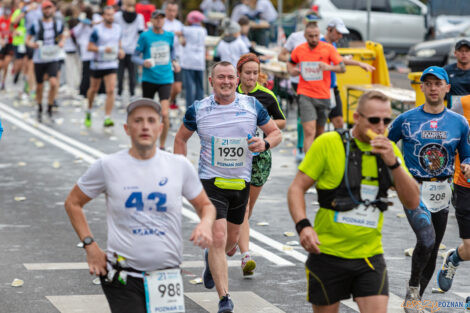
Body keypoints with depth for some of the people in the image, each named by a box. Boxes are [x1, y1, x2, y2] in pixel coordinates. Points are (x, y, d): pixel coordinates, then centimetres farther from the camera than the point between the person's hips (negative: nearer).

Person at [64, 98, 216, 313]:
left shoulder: (180, 166, 3)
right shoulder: (108, 166, -1)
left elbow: (205, 205, 15)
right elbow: (73, 203, 11)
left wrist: (206, 223, -8)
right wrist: (90, 246, 1)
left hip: (168, 277, 3)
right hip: (123, 278, -2)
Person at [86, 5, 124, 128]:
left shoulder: (118, 28, 3)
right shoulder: (97, 29, -12)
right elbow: (90, 47, -11)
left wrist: (120, 51, -1)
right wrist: (103, 49, -25)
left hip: (111, 64, 2)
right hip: (97, 64, -2)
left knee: (110, 91, -12)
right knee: (94, 89, 14)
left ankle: (107, 118, -11)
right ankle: (89, 111, 40)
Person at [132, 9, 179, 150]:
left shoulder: (169, 36, 4)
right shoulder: (145, 36, -5)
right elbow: (135, 56, -1)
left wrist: (174, 61, 10)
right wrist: (144, 62, -20)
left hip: (165, 80, 1)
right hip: (148, 79, -1)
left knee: (164, 114, -14)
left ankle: (162, 146, -2)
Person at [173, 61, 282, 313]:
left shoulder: (252, 105, -2)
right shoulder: (198, 110, -4)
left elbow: (276, 133, 8)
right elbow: (181, 138, 11)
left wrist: (265, 144, -15)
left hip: (241, 181, 3)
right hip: (211, 181, -3)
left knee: (231, 240, 17)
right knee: (218, 237, -16)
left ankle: (211, 260, 52)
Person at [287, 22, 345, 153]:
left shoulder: (328, 48, -2)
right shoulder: (299, 50, 3)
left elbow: (342, 68, -4)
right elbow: (290, 63, 22)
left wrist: (329, 67, -24)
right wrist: (291, 71, -1)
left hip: (323, 96, 1)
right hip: (305, 95, -1)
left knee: (319, 132, 12)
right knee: (309, 132, -15)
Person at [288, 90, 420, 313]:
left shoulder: (390, 150, 6)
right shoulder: (328, 144, -6)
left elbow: (412, 202, 0)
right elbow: (296, 188, -4)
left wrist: (394, 163, -14)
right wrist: (303, 226, -21)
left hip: (370, 255, 3)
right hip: (327, 253, -3)